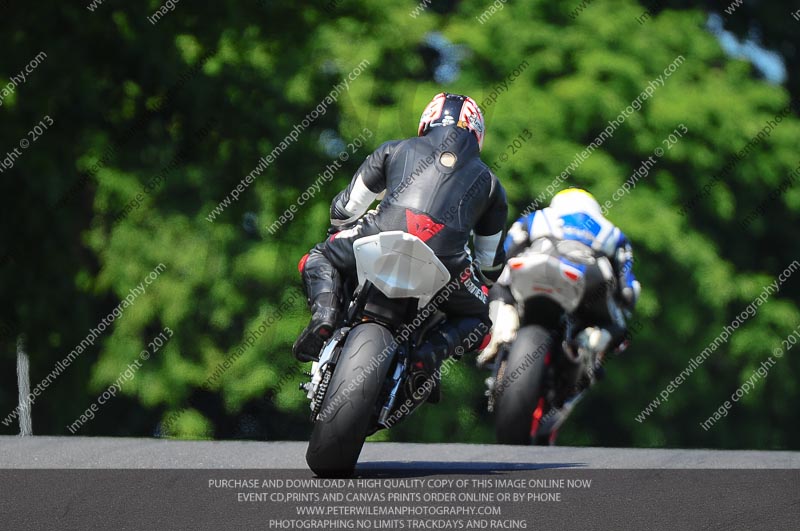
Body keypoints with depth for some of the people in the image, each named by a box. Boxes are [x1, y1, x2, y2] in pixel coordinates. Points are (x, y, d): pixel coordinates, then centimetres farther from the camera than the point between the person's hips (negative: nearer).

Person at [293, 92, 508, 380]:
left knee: (317, 259, 29)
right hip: (445, 258, 0)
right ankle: (432, 352, -5)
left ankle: (324, 316, -3)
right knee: (480, 320, 28)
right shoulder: (488, 180, 32)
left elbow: (343, 210, 34)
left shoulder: (397, 150, 30)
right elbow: (492, 263, 39)